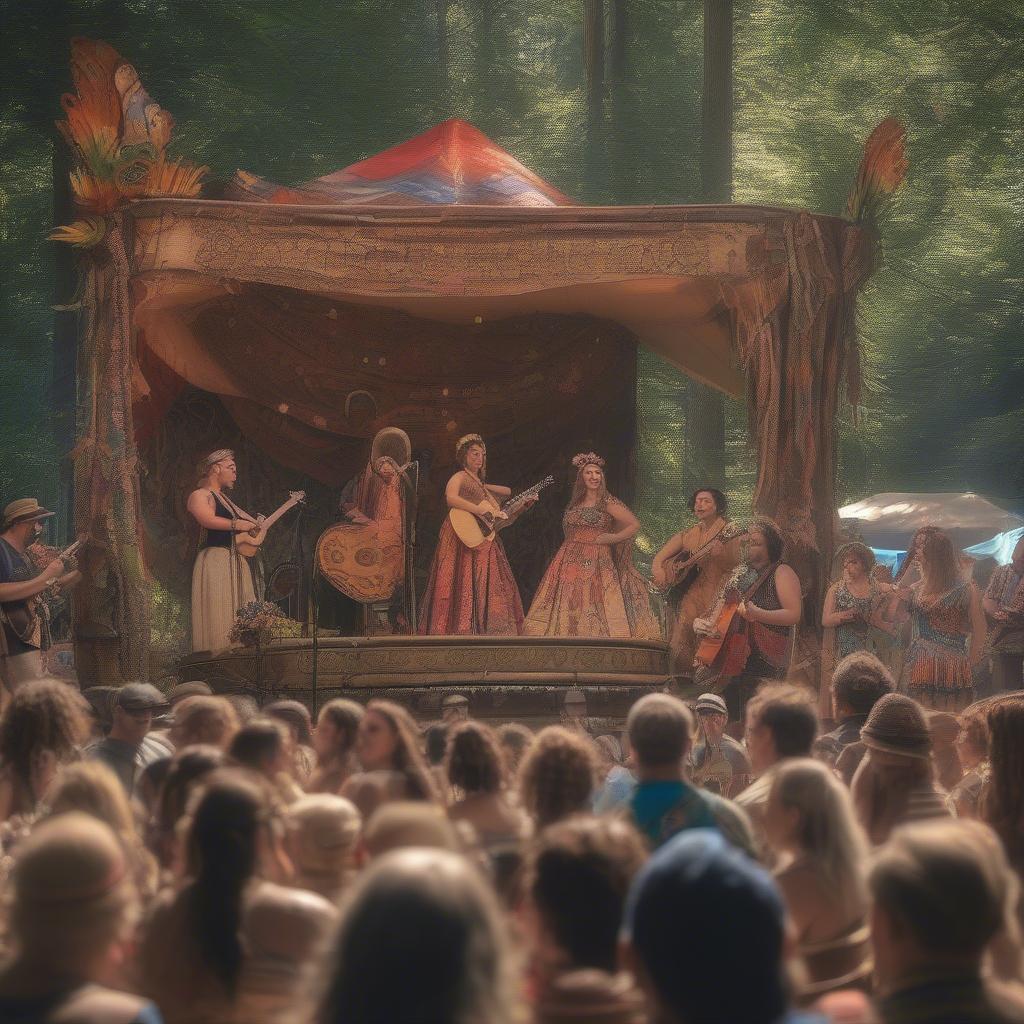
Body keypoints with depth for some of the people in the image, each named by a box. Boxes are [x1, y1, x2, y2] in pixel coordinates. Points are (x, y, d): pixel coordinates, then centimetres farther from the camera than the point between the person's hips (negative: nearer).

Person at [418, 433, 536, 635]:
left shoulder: (480, 485, 23)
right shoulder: (460, 478, -1)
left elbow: (502, 519, 22)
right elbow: (451, 498, -24)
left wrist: (524, 505, 11)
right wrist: (481, 511, -27)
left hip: (485, 548, 9)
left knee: (487, 592, 2)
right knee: (466, 588, -13)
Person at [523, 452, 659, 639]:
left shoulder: (608, 503, 0)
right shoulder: (575, 504, 16)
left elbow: (635, 525, -2)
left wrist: (613, 538, -8)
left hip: (598, 564, -5)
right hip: (571, 561, 5)